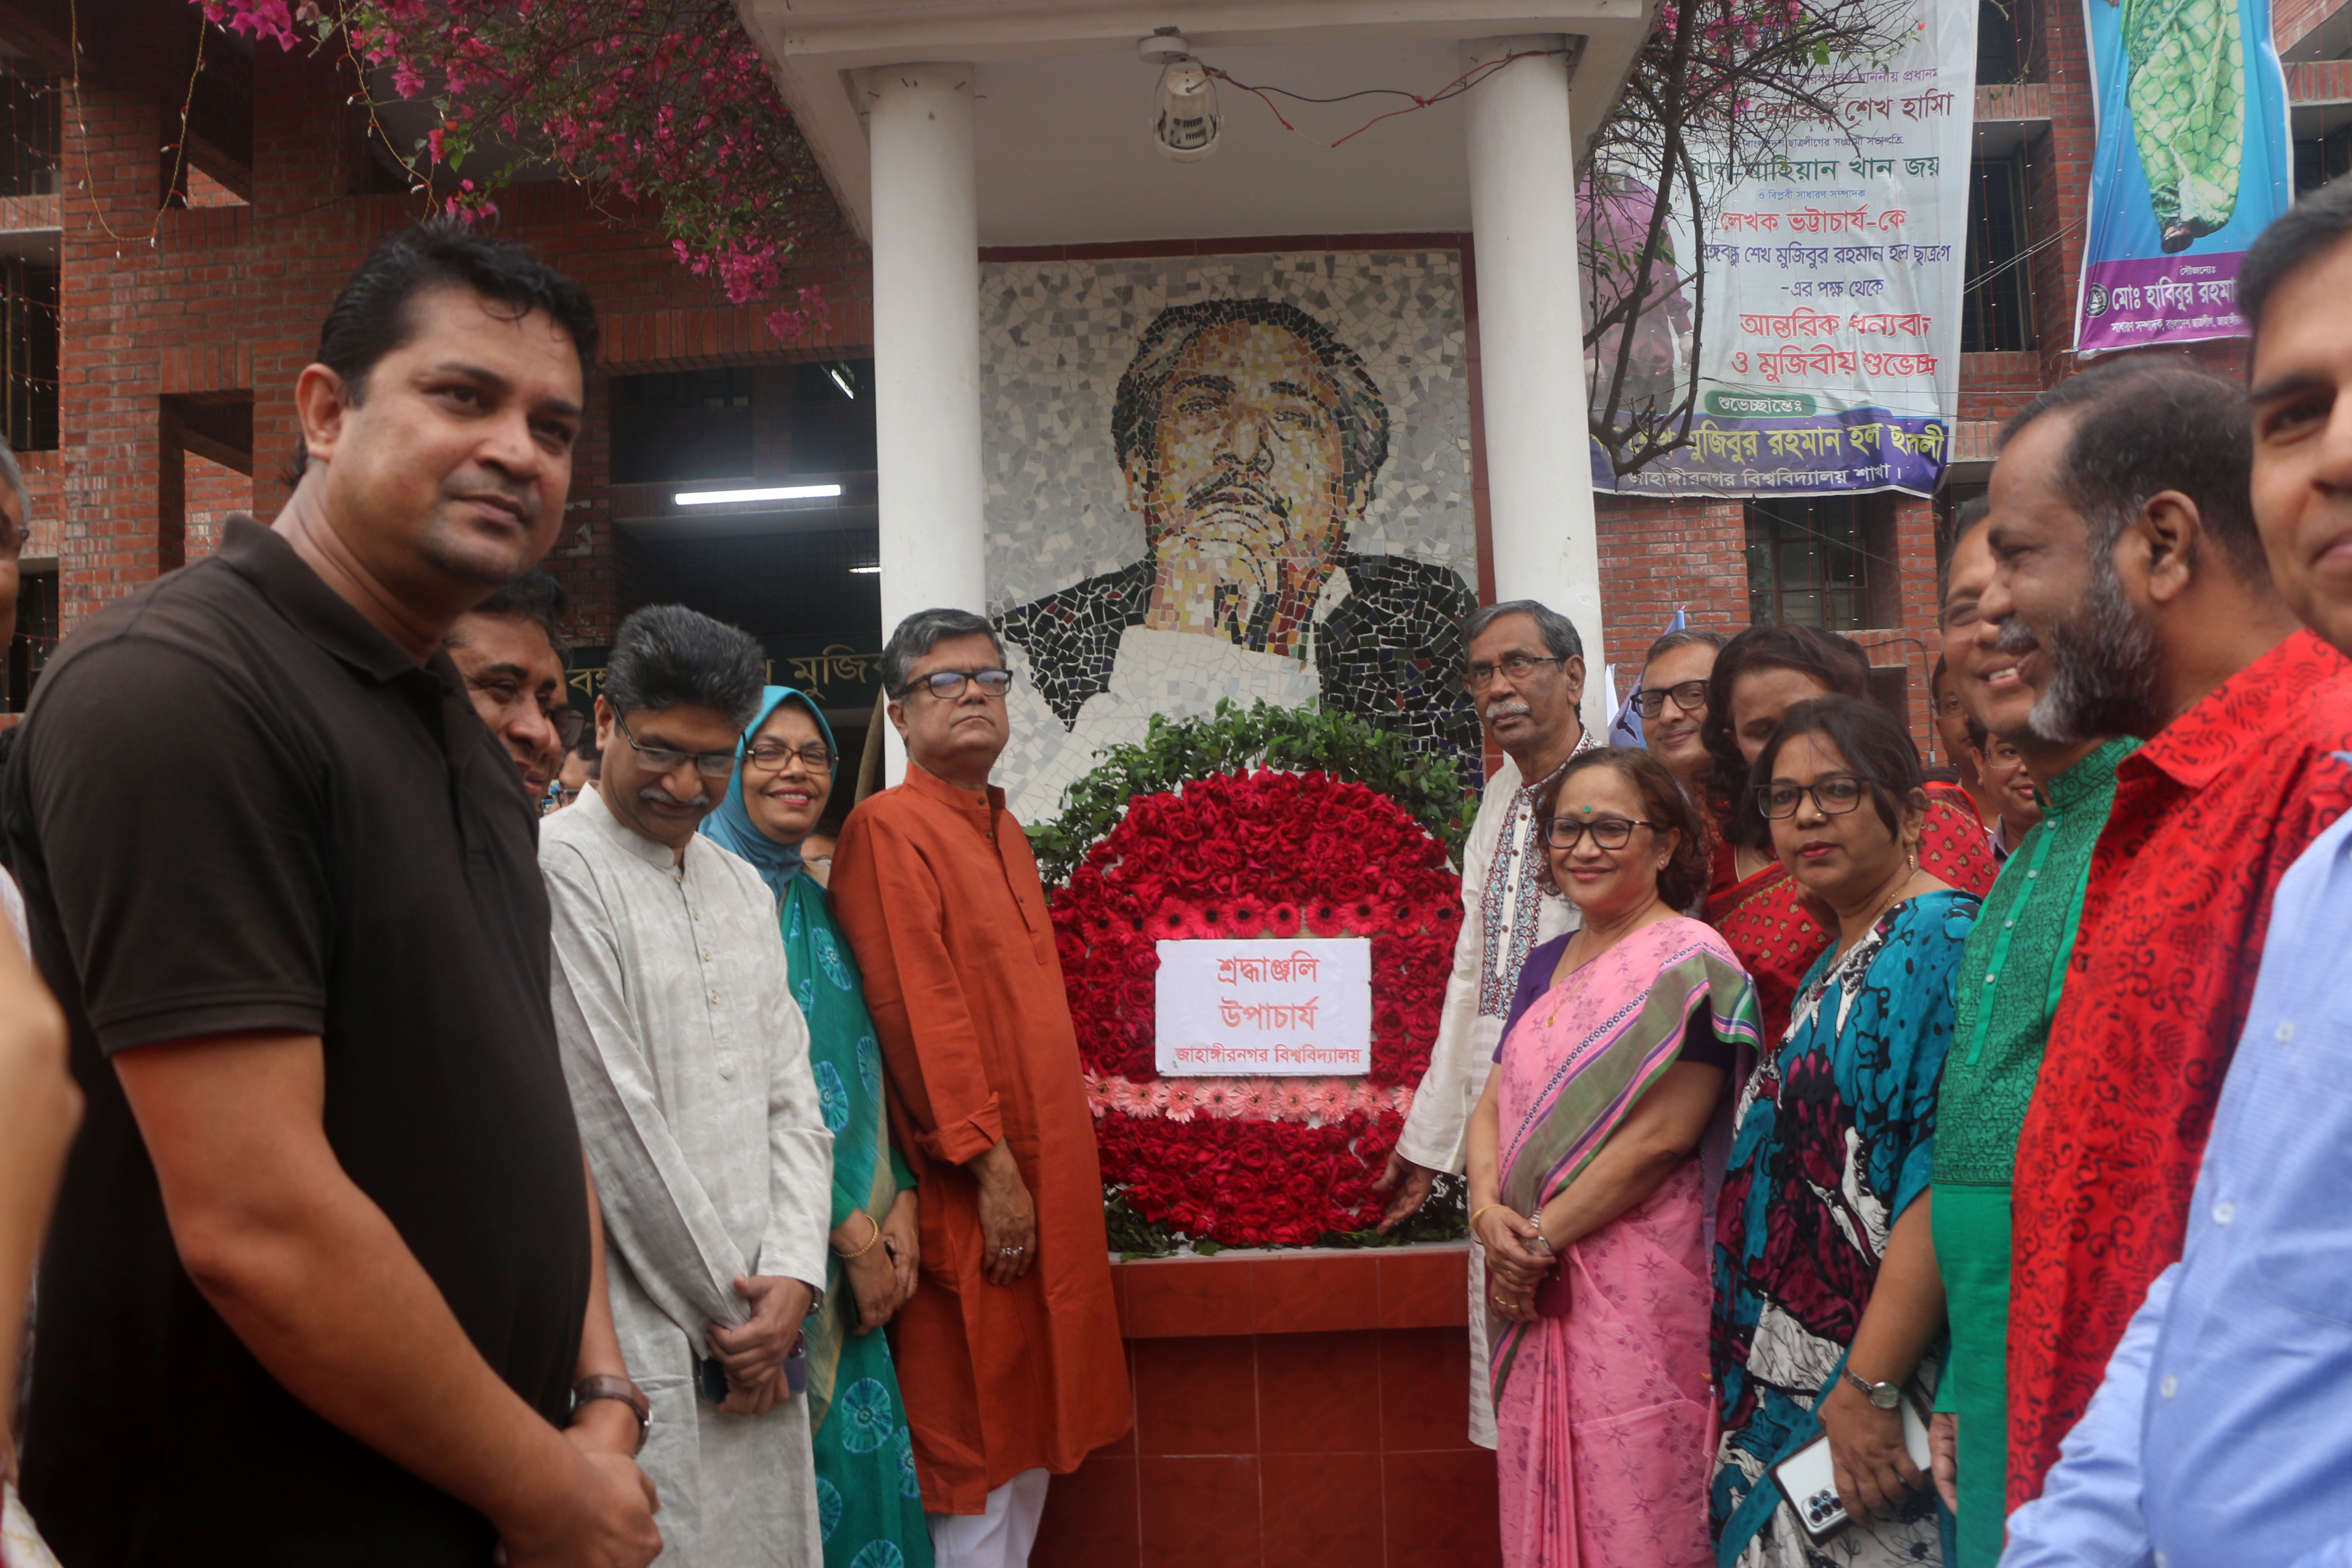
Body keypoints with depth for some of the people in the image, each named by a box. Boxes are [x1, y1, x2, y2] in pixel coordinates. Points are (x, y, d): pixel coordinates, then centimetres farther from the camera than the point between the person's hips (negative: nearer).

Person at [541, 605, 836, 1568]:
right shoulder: (559, 867, -10)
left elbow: (791, 1099, 10)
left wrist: (791, 1277, -4)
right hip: (640, 1337, -6)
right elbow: (611, 1119, -13)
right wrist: (725, 1305, -7)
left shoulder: (746, 890, 13)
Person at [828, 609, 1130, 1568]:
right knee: (973, 1427, 2)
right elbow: (919, 1012, -17)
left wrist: (1059, 1165, 14)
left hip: (1048, 1171, 8)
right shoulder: (887, 828, -10)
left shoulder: (1005, 833, 15)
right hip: (971, 1189, -8)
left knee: (1032, 1418, 16)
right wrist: (991, 1163, -19)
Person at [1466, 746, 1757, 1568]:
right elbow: (1492, 1105, 12)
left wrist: (1541, 1237, -13)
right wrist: (1489, 1210, -7)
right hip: (1534, 1287, 7)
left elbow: (1660, 1136, -17)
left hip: (1640, 1282, -7)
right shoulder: (1547, 964, 13)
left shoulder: (1691, 963, -9)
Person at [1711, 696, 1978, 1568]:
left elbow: (1944, 1187, -22)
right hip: (1789, 1382, 8)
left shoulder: (1942, 940, -13)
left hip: (1874, 1369, -8)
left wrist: (1869, 1388, -24)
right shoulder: (1832, 967, 14)